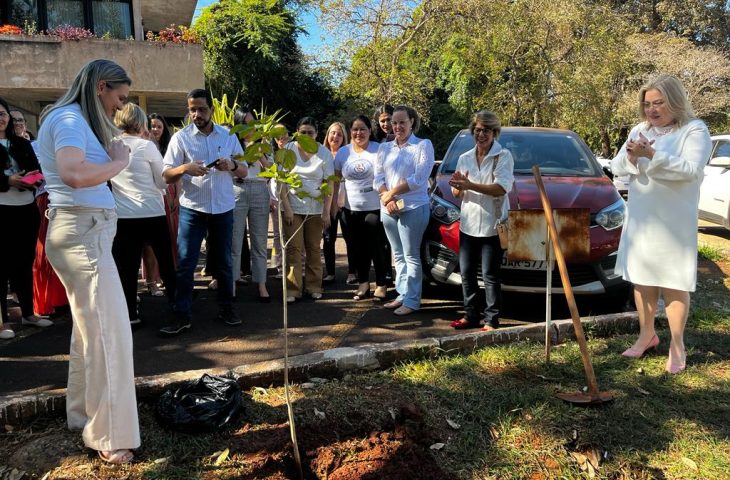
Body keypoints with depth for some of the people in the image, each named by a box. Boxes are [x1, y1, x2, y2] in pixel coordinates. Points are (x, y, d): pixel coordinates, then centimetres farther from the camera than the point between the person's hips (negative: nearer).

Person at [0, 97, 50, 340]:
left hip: (27, 208, 4)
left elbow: (37, 171, 8)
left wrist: (32, 179, -12)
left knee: (25, 262, 11)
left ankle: (28, 312, 22)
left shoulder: (23, 144, 14)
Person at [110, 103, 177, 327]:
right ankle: (175, 302, 24)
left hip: (123, 216, 3)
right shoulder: (147, 146, -9)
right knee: (166, 260, 13)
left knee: (126, 266, 7)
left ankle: (130, 314, 10)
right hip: (152, 213, -3)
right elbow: (163, 182, -3)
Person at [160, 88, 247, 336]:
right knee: (185, 262, -2)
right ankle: (182, 314, 6)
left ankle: (226, 308, 23)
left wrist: (232, 165, -14)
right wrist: (184, 168, -24)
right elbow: (166, 175, -4)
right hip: (192, 209, -2)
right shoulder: (180, 137, -1)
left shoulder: (229, 136, 6)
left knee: (224, 261, 10)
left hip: (223, 209, 2)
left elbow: (244, 171, 7)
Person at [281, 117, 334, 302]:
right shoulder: (288, 150, -2)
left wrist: (326, 211, -6)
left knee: (314, 248, 8)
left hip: (315, 208, 1)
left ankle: (314, 286, 18)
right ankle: (293, 288, 4)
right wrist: (286, 207, -9)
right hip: (293, 207, 0)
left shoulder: (324, 153, -1)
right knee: (294, 247, -2)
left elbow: (328, 183, -1)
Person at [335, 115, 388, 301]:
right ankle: (363, 283, 25)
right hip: (350, 209, 4)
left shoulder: (379, 150, -5)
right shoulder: (343, 152, 7)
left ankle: (381, 285, 14)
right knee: (357, 248, 11)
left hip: (375, 208, -4)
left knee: (375, 247, 1)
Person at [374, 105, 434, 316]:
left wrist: (391, 193, -10)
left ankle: (412, 300, 5)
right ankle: (402, 294, 20)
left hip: (413, 208, -5)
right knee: (398, 255, 11)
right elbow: (378, 178, 7)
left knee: (411, 255, -2)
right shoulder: (384, 147, 13)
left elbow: (418, 179, -13)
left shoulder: (423, 145, -3)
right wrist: (387, 199, -11)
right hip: (388, 209, 5)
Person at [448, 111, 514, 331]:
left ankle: (491, 320, 9)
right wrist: (457, 187, -14)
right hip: (468, 224, 5)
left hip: (492, 225, -5)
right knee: (466, 273, 9)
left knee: (490, 276, 0)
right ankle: (471, 315, 21)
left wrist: (470, 185, -25)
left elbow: (502, 188, -18)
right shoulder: (464, 158, 12)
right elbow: (457, 193, 11)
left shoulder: (503, 156, -4)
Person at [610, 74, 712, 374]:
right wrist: (632, 156, -17)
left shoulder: (694, 130, -6)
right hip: (639, 220, 5)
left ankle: (677, 345, 13)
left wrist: (652, 154, -26)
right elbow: (616, 167, 4)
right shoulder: (640, 130, 10)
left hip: (673, 223, -5)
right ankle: (647, 334, 27)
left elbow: (691, 170, -20)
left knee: (674, 284, 1)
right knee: (642, 280, 11)